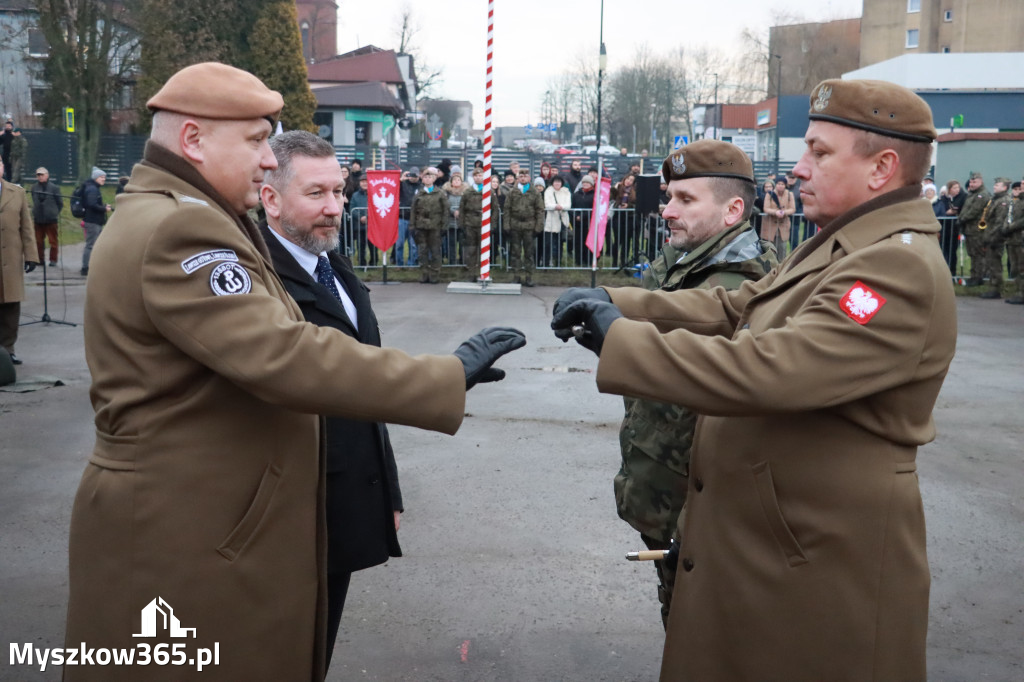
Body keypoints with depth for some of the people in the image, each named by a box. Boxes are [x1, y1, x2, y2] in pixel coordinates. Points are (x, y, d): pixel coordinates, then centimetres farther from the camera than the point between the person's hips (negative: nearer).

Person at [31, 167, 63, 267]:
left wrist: (56, 213, 1)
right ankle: (40, 259, 18)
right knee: (39, 241, 9)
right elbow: (34, 202, 14)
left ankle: (53, 260, 9)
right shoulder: (34, 188, 5)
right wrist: (34, 214, 10)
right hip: (38, 220, 4)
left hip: (51, 219, -4)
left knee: (53, 241, 2)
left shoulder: (54, 188, -4)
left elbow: (60, 203, 2)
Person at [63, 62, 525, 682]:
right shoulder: (179, 228, -22)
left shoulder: (164, 217, 14)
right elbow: (284, 357, -30)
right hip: (183, 536, -10)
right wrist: (451, 376, -27)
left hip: (205, 519, 10)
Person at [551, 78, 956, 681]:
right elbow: (731, 308, 11)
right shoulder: (839, 247, 11)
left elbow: (770, 369, -32)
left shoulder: (900, 269, -22)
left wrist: (620, 339, -26)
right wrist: (617, 303, -2)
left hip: (820, 564, -9)